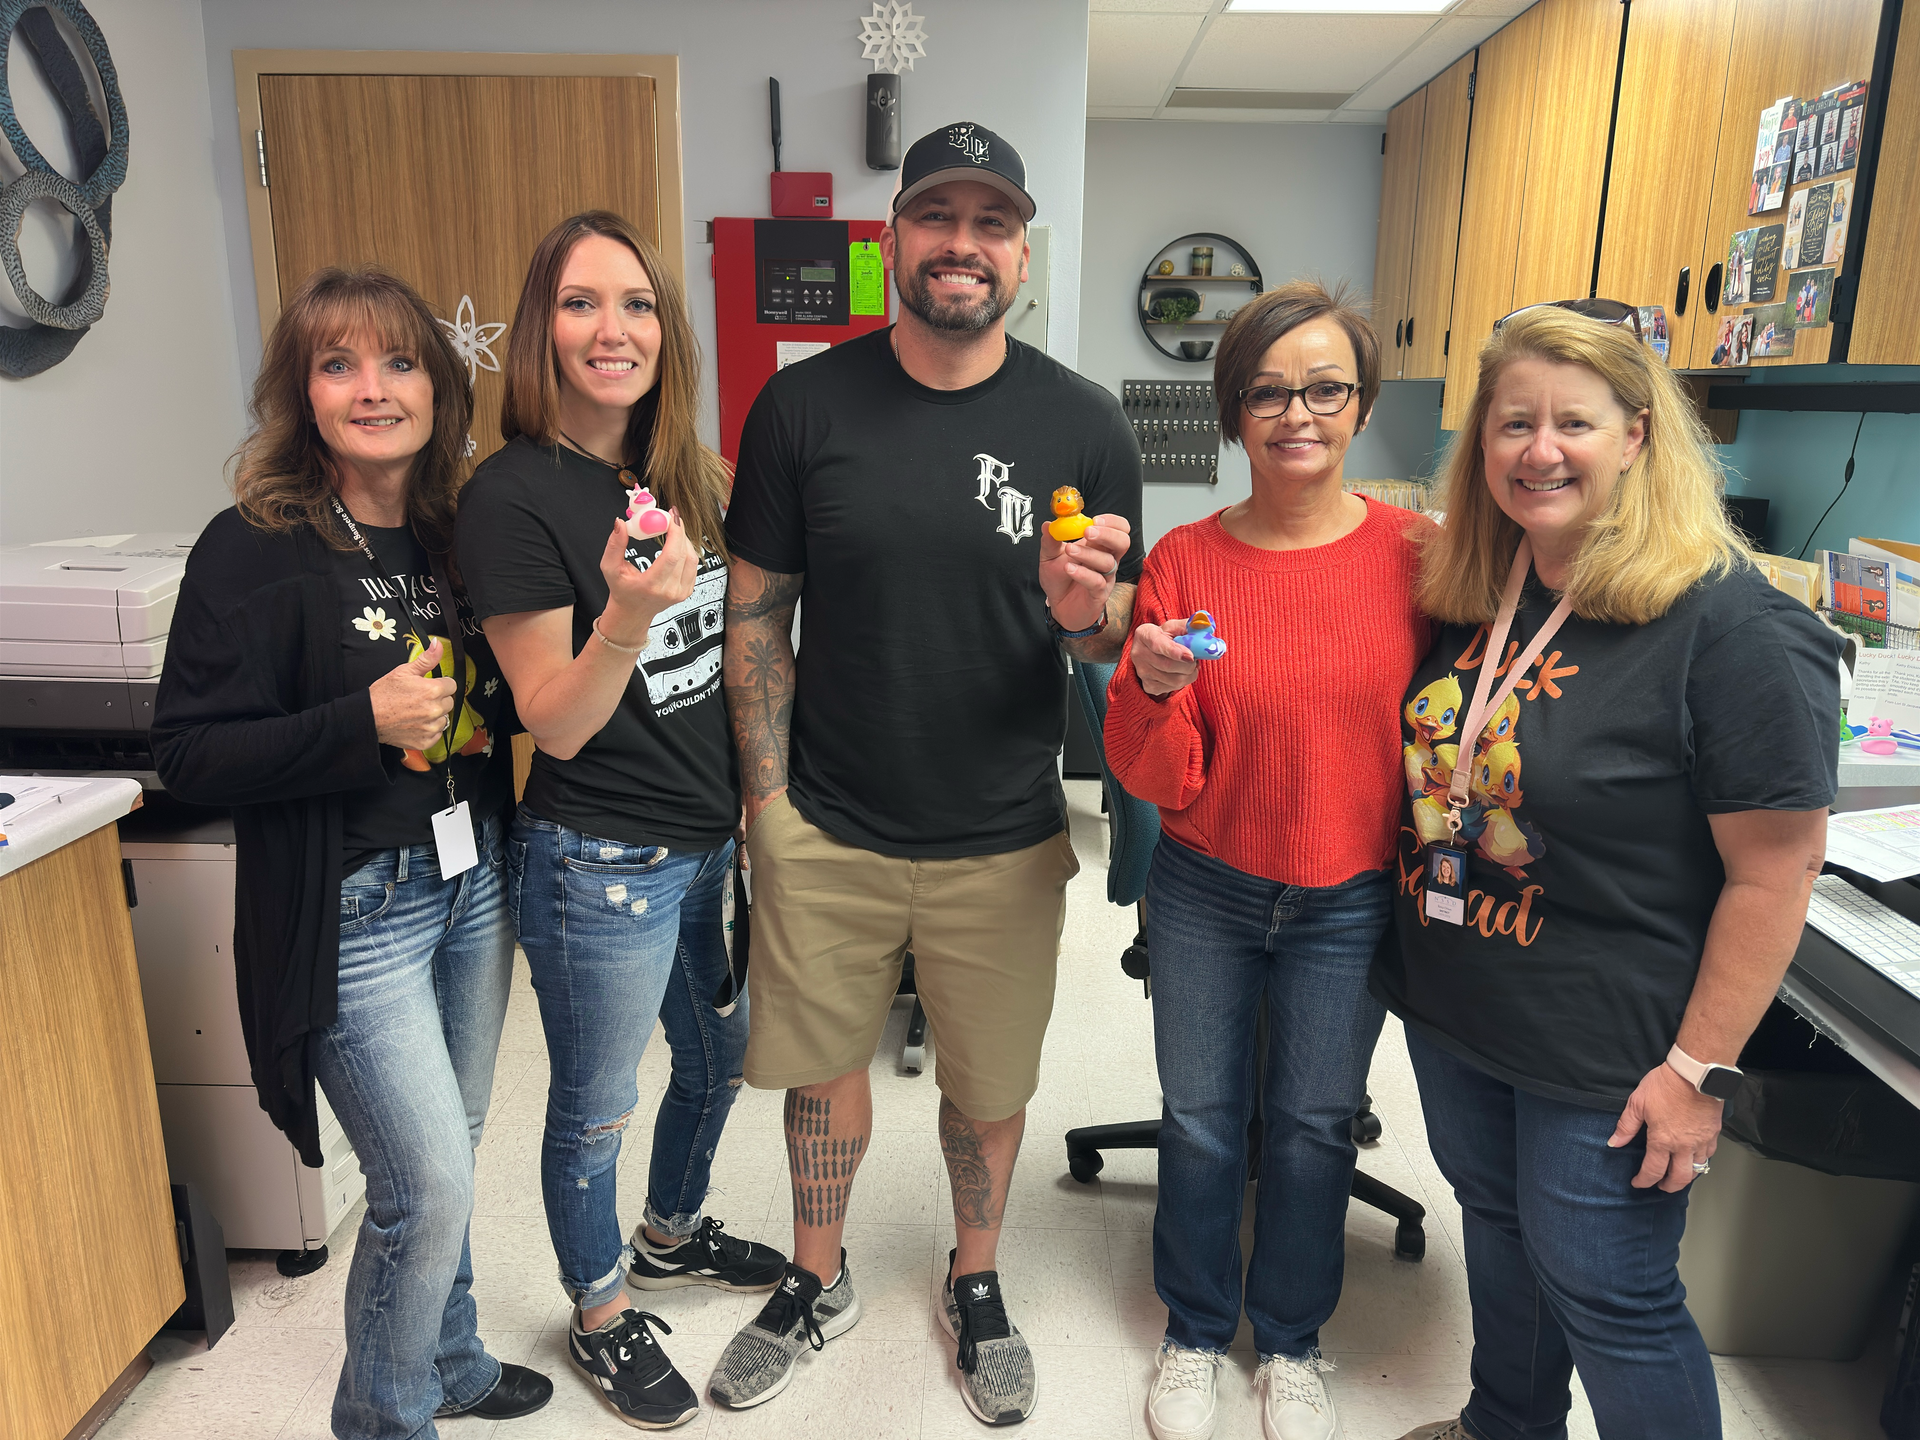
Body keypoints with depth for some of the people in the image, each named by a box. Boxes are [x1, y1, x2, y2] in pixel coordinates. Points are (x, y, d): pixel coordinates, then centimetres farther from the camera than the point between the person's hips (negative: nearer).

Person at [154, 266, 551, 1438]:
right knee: (427, 1185, -1)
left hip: (474, 879, 6)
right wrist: (365, 721, -25)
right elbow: (190, 757, -14)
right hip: (353, 911, -6)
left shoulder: (458, 533, 5)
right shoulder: (255, 550, -13)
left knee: (449, 1156, 19)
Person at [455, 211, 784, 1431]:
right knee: (595, 1110, 14)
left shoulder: (689, 477, 4)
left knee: (721, 1055, 25)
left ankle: (674, 1234, 53)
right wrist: (629, 613, -33)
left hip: (715, 839, 7)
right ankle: (602, 1316, 40)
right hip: (601, 865, -7)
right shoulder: (515, 498, -17)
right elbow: (557, 724, -17)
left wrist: (764, 790, 9)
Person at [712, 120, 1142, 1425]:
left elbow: (1121, 638, 2)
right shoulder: (802, 408, -5)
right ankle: (818, 1285, 45)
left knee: (991, 1088, 16)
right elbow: (756, 615, 1)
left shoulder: (1084, 425, -5)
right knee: (823, 1066, 17)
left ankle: (976, 1283, 45)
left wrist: (1085, 609, -22)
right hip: (826, 831, 1)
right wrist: (769, 799, -3)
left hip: (1004, 841, 0)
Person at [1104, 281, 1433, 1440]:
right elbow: (1158, 780, -11)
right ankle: (1195, 1333, 41)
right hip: (1206, 893, 0)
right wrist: (1153, 690, -29)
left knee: (1315, 1126, 16)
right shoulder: (1184, 561, -10)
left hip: (1350, 905, 0)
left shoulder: (1417, 551, -9)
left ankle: (1292, 1342, 43)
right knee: (1202, 1118, 15)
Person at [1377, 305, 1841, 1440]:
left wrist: (1700, 1069, -18)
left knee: (1605, 1294, 9)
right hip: (1450, 1010, 7)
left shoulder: (1729, 624, -19)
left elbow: (1776, 870, -19)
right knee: (1495, 1223, 25)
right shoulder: (1468, 598, 1)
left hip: (1604, 1051, -7)